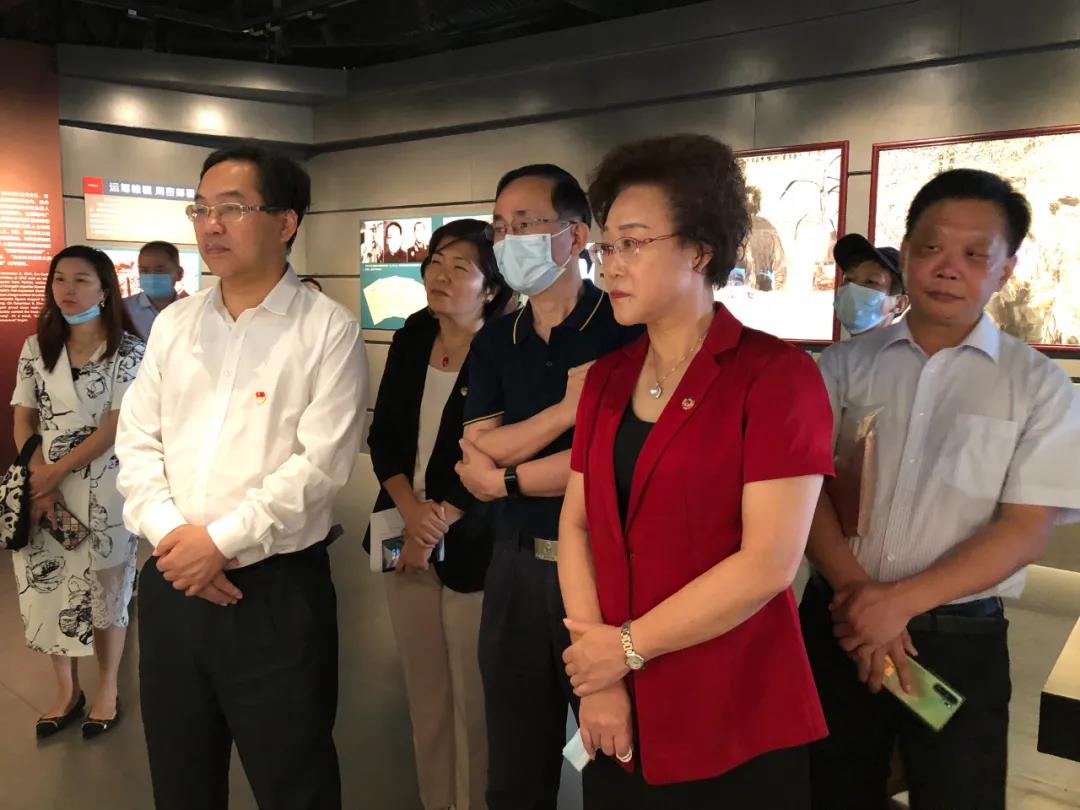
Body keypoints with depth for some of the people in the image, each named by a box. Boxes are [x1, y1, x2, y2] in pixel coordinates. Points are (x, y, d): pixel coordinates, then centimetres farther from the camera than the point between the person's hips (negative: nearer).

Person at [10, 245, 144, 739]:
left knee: (104, 589, 6)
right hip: (44, 488, 4)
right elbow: (23, 422, 5)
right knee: (48, 589, 9)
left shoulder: (127, 350, -6)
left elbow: (116, 426, -12)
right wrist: (39, 480, -9)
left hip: (103, 490, -4)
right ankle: (66, 691, 27)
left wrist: (56, 472, -13)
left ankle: (107, 689, 25)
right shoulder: (36, 348, 7)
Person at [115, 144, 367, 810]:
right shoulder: (173, 324, 9)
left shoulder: (330, 331, -8)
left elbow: (321, 463, -15)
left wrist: (220, 539, -16)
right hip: (171, 584, 5)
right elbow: (137, 441, 7)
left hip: (278, 591, -5)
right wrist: (169, 534, -9)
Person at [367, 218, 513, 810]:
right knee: (423, 693, 16)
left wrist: (437, 526, -11)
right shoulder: (411, 338, 5)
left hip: (471, 547, -5)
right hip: (406, 537, 6)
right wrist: (411, 511, -10)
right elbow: (383, 435, 5)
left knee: (473, 700, 6)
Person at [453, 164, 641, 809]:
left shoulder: (625, 330, -10)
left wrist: (506, 477, -5)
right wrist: (570, 406, -15)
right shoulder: (494, 342, 7)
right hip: (518, 565, 5)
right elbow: (477, 460, -4)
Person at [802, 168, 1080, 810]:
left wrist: (900, 601, -17)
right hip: (838, 623, 2)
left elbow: (1024, 532, -9)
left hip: (960, 640, -1)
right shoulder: (844, 365, 1)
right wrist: (854, 591, -16)